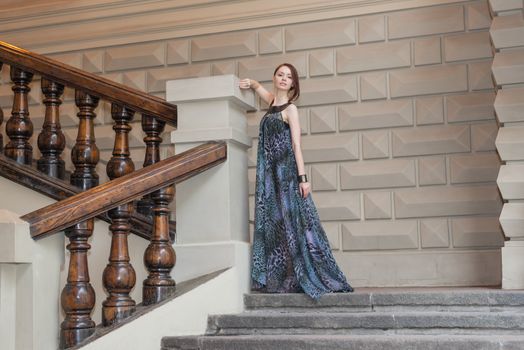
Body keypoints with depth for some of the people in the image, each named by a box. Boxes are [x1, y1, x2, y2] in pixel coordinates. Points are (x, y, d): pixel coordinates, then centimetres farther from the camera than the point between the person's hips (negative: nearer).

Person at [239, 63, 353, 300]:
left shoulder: (290, 109, -4)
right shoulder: (273, 102, 15)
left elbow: (296, 145, -11)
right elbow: (257, 86, 37)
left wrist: (302, 178, -18)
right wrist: (250, 83, 14)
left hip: (287, 171, -7)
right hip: (269, 173, 7)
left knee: (292, 222, -9)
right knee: (272, 224, 3)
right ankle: (278, 279, 4)